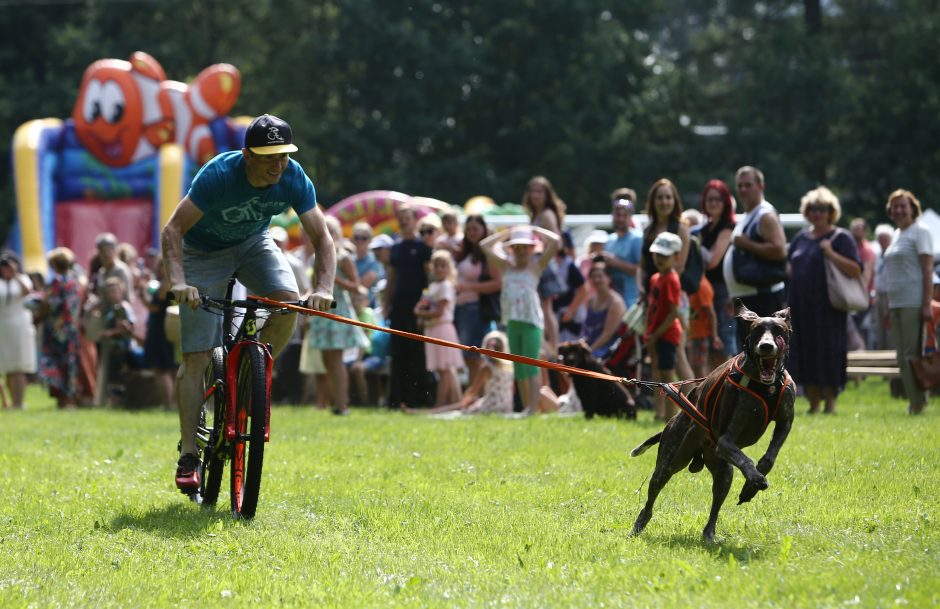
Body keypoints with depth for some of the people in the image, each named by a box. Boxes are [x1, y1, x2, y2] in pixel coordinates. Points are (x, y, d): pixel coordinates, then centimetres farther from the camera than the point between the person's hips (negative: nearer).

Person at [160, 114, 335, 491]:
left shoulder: (294, 179, -23)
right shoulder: (219, 174, -34)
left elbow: (321, 238, -18)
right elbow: (172, 230, -34)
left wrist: (324, 288, -34)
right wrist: (178, 282, -49)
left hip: (253, 243, 3)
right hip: (204, 251, -3)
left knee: (289, 303, -26)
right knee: (196, 357, -10)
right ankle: (188, 455, -5)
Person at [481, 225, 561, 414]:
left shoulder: (536, 265, 2)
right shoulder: (507, 266, 13)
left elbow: (555, 242, -8)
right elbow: (486, 245, 14)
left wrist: (535, 231, 4)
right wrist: (507, 234, 12)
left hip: (531, 320, -5)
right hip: (512, 320, 5)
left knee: (531, 365, -10)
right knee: (518, 367, 8)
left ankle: (533, 407, -15)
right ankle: (525, 406, 13)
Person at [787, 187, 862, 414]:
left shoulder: (840, 238, -1)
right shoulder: (801, 237, 16)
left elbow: (856, 270, -10)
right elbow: (789, 266, 23)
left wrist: (831, 253, -18)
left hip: (828, 308, -5)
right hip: (801, 307, 5)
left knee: (828, 355, -5)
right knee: (805, 355, 5)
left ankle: (830, 402, 2)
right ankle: (813, 402, 12)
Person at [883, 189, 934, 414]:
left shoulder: (920, 232, -5)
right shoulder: (896, 235, 20)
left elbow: (927, 269, -11)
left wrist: (927, 304, -18)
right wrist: (888, 306, 20)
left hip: (914, 303, -8)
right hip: (896, 303, 8)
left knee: (913, 354, -10)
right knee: (902, 357, 7)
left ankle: (919, 401, -6)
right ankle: (913, 400, 10)